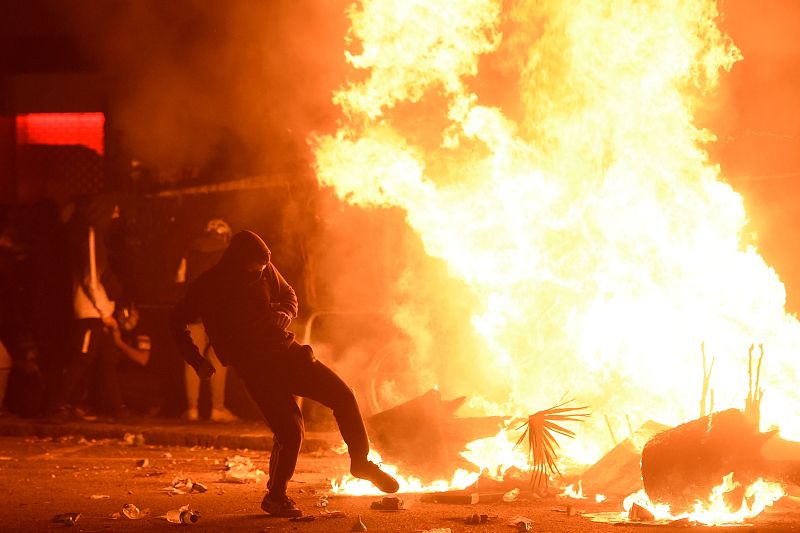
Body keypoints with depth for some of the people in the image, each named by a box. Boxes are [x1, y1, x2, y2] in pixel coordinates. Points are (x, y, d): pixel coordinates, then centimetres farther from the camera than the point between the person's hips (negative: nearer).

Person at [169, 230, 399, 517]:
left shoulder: (267, 272, 0)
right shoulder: (207, 288, -10)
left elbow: (289, 295, 19)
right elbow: (177, 322, 3)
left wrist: (286, 313, -5)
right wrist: (198, 362, -3)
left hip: (286, 351, 5)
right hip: (256, 369, -5)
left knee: (344, 396, -6)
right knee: (290, 430, -16)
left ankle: (361, 461, 15)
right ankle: (275, 496, 6)